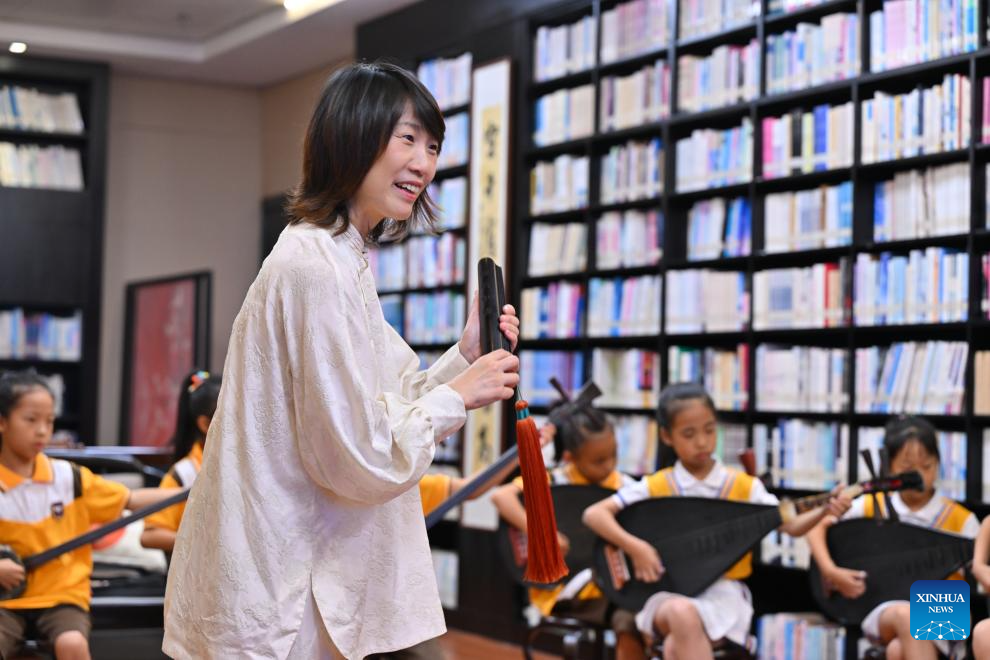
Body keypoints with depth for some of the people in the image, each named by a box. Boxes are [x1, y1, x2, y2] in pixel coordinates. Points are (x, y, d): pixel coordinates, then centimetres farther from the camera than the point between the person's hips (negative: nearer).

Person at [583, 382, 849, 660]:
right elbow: (594, 514, -3)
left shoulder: (743, 485, 4)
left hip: (724, 592, -1)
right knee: (682, 613, -36)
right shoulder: (656, 487, 2)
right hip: (669, 593, 1)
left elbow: (791, 525, -4)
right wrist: (634, 547, -17)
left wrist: (824, 510, -24)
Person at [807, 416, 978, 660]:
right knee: (906, 614, -37)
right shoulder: (873, 506, 3)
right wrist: (831, 572, -8)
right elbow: (816, 526, 7)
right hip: (884, 609, 1)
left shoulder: (959, 518, 0)